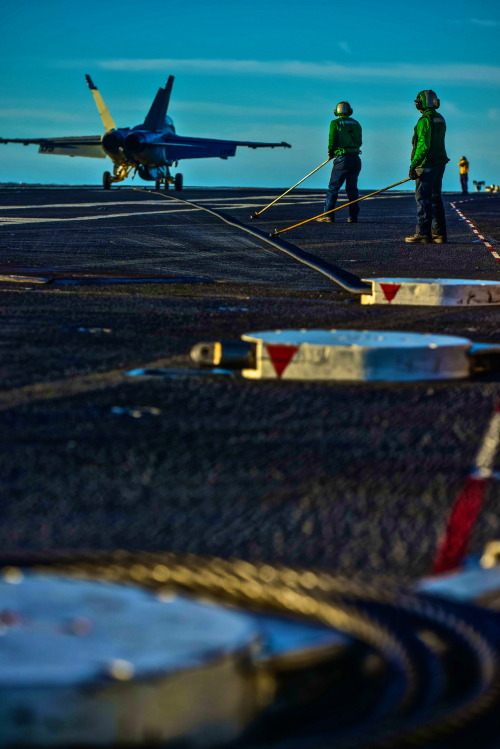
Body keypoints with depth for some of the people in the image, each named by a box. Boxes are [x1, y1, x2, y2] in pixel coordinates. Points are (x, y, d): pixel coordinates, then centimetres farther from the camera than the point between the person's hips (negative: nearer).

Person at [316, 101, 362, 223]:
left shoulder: (335, 123, -1)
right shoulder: (356, 124, 13)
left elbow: (332, 140, -7)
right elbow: (359, 142, 13)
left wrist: (331, 153, 9)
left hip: (342, 159, -4)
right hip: (356, 159, 5)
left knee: (333, 187, 0)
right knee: (352, 188, 9)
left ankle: (328, 215, -3)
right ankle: (353, 216, 7)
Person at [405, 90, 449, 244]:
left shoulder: (425, 120, -15)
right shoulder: (440, 119, 14)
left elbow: (423, 146, -21)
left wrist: (413, 165, -19)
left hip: (427, 165, -9)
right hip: (439, 164, 9)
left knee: (423, 198, -6)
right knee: (435, 198, 12)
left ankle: (423, 233, -7)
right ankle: (439, 233, 12)